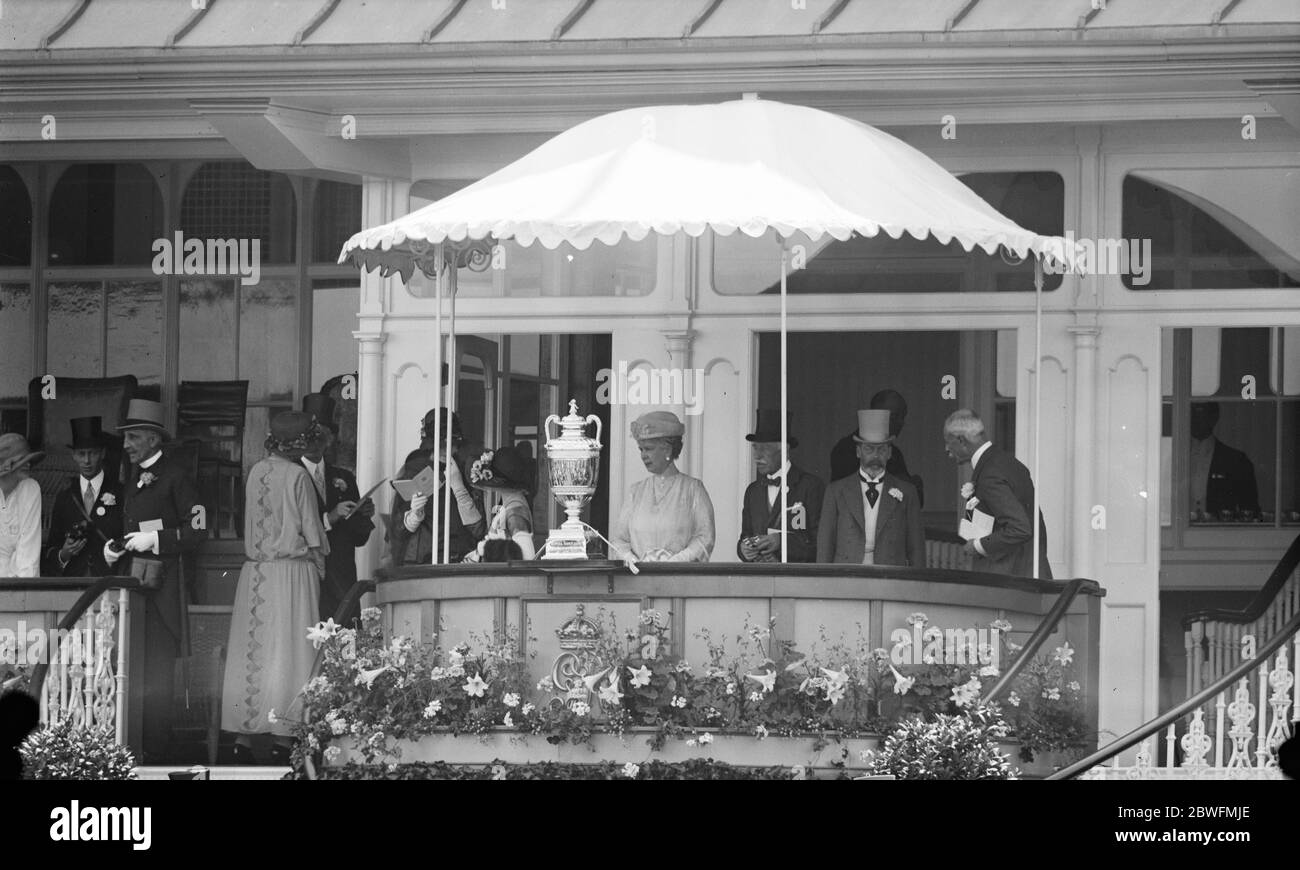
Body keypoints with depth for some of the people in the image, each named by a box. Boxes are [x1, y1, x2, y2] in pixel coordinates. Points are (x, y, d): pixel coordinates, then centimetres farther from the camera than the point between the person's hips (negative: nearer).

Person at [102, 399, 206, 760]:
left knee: (156, 672, -7)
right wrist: (111, 548, 11)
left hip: (160, 585, -8)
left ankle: (154, 753, -5)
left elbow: (197, 529, -10)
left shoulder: (176, 477, -5)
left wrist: (154, 539, -16)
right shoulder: (131, 478, 19)